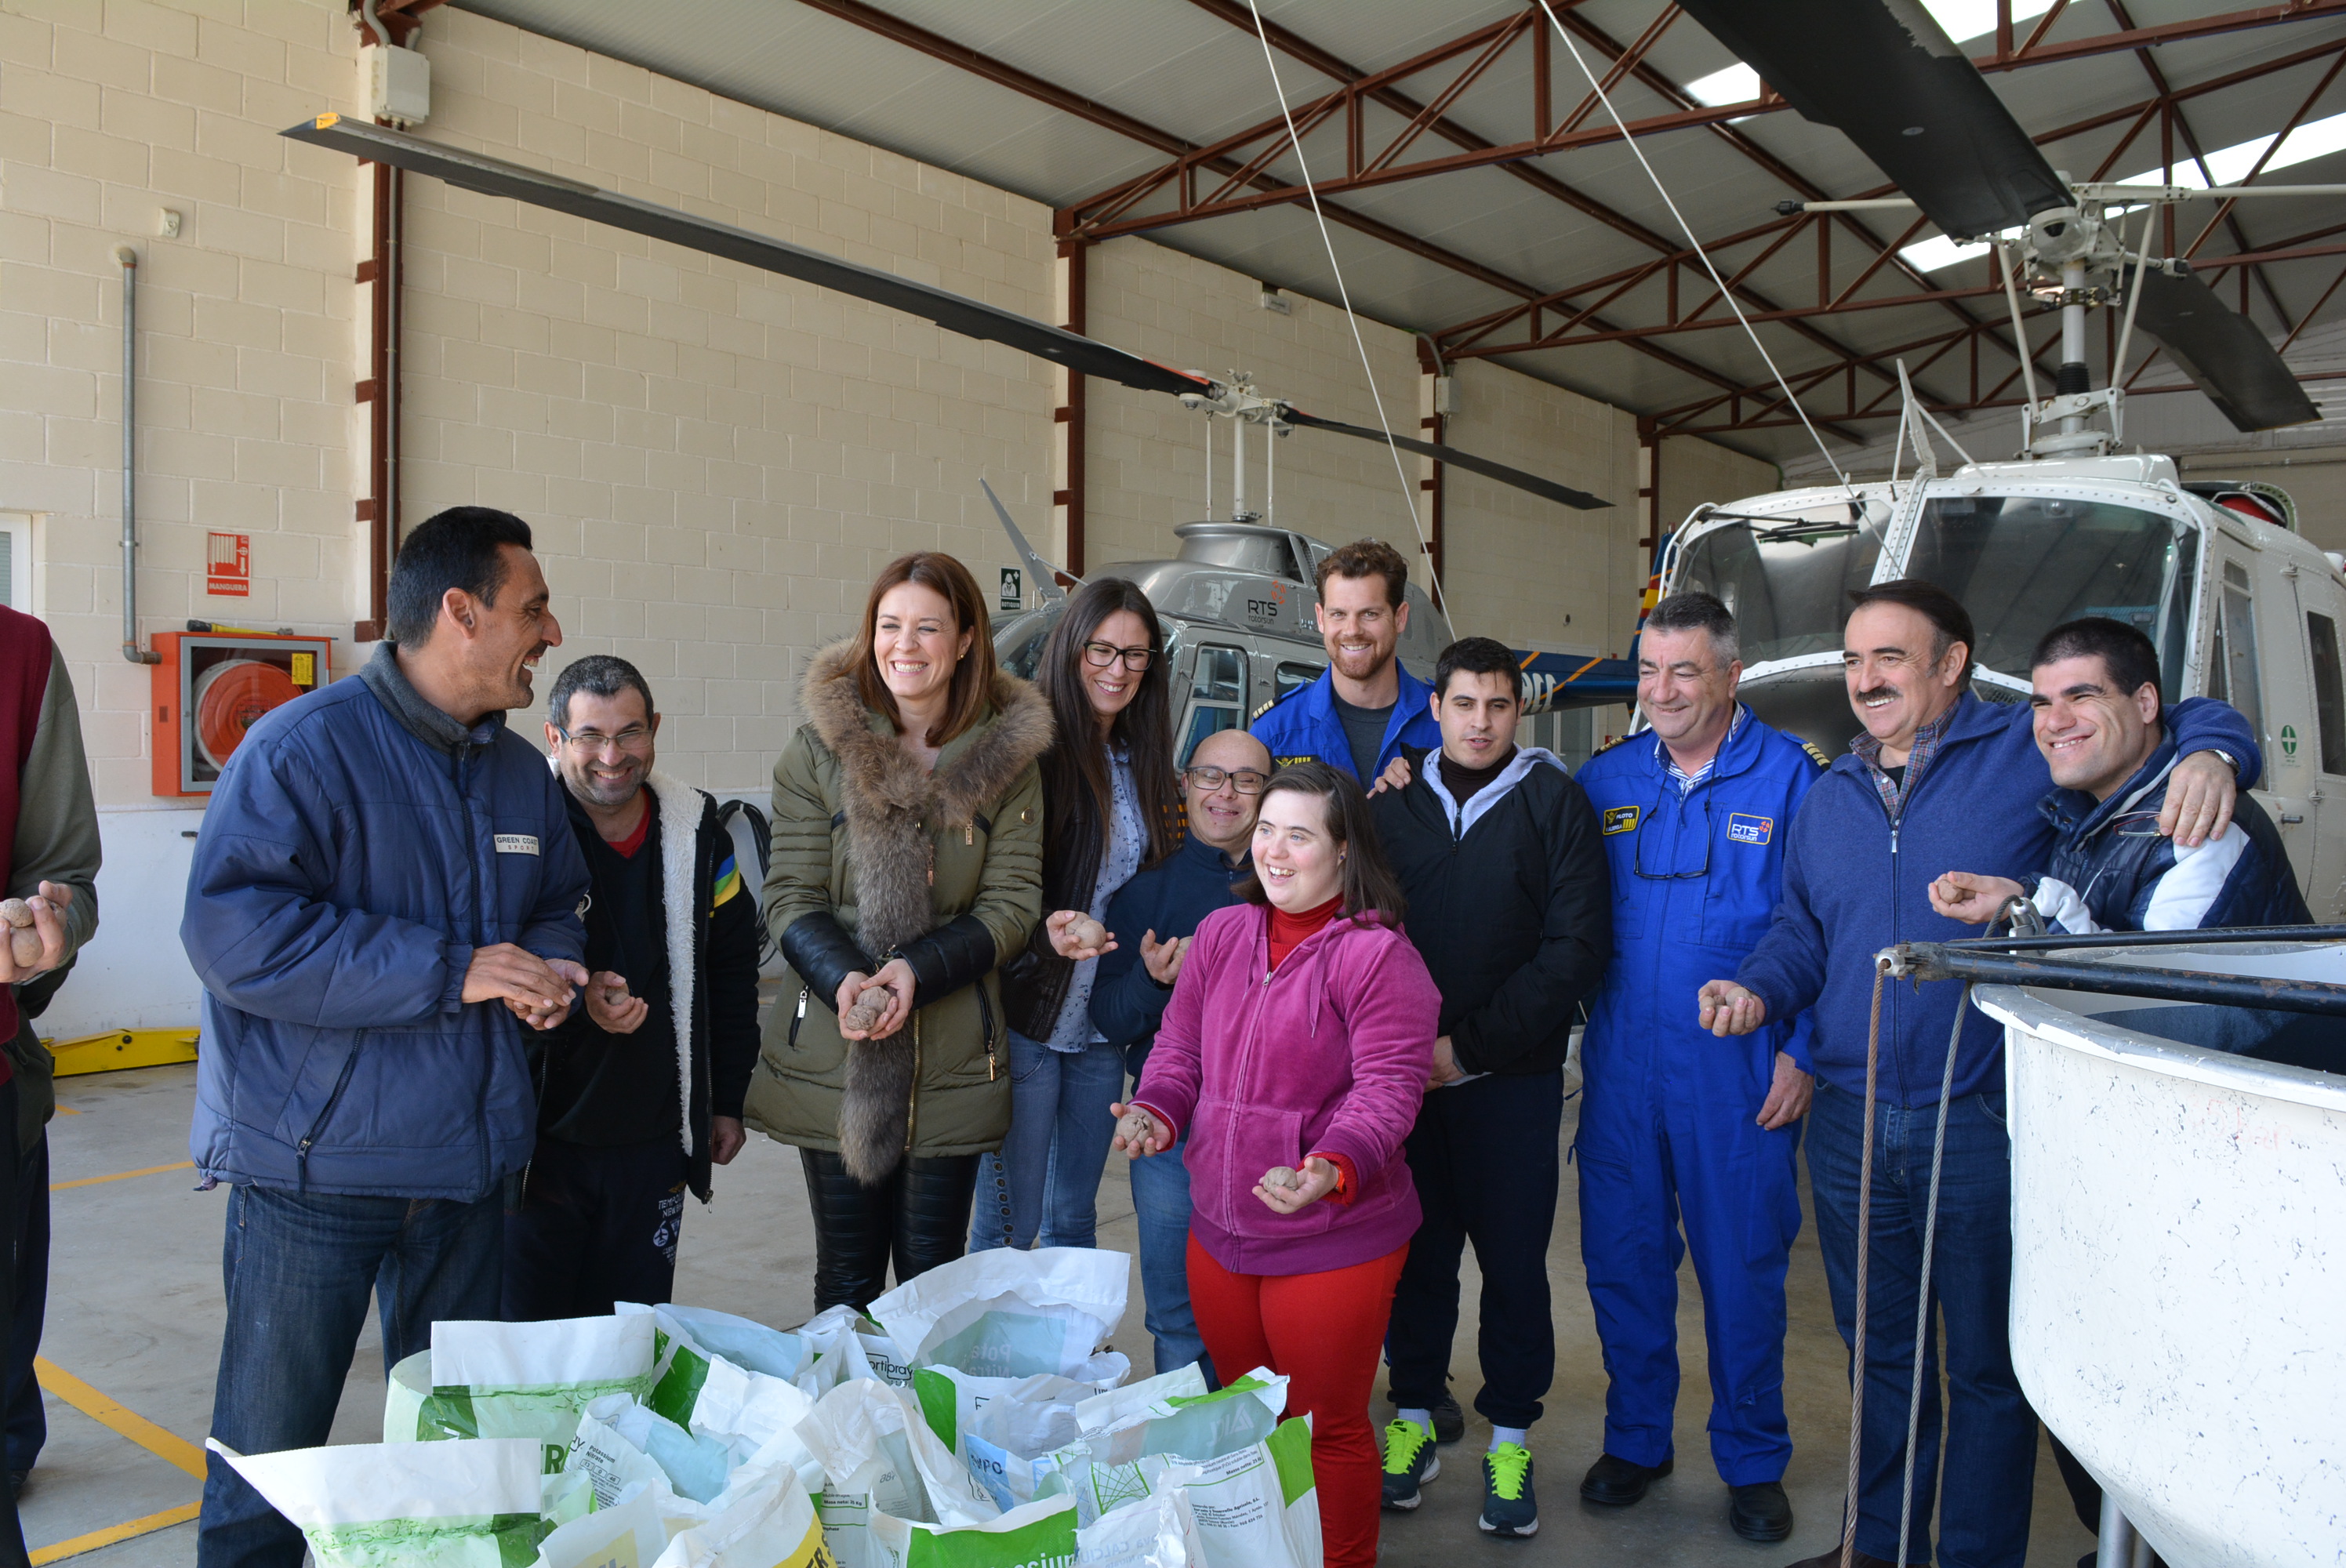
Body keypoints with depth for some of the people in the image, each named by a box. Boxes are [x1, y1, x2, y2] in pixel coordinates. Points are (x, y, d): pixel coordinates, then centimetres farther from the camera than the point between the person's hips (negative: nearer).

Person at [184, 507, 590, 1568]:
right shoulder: (305, 745, -13)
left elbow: (560, 905, 23)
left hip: (468, 1161, 6)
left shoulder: (522, 772, 9)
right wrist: (451, 971, -24)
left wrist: (548, 969, -2)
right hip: (315, 1161, -6)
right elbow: (232, 928, -23)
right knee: (270, 1459, 6)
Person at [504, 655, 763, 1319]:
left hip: (654, 1143, 3)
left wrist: (727, 1100, 13)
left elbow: (733, 971, 12)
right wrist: (574, 994, -23)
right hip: (539, 1138, -3)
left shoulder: (698, 831, 3)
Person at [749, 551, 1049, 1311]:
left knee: (933, 1276, 11)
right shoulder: (820, 747, -1)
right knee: (844, 1278, 11)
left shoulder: (1008, 754, 1)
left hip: (954, 1065, 1)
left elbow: (1013, 901, -3)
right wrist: (843, 979, -22)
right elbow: (790, 896, -3)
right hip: (833, 1060, 0)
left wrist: (919, 970, -18)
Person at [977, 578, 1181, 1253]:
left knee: (1075, 1218, 17)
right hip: (1029, 1018, -6)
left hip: (1106, 1025, 6)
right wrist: (1045, 934, -30)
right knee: (1008, 1223, 0)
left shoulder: (1142, 761, 10)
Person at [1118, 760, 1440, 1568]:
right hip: (1220, 1229, 6)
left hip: (1332, 1240, -6)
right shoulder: (1220, 933, 4)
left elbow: (1389, 1086, -18)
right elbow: (1180, 1047, 10)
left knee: (1327, 1427, 9)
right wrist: (1156, 1111, -10)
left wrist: (1333, 1168, -34)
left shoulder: (1379, 955, -14)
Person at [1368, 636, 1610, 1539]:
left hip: (1513, 1076, -2)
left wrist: (1470, 1045, -12)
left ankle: (1510, 1432, 23)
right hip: (1403, 1071, 2)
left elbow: (1577, 947, -7)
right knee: (1417, 1250, 11)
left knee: (1513, 1257, 6)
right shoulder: (1393, 798, 6)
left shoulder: (1554, 801, -1)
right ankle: (1415, 1413, 28)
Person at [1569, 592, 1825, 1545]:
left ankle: (1753, 1463, 26)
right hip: (1621, 1065, 3)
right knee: (1621, 1259, 12)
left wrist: (1801, 1053, -9)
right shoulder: (1603, 780, 7)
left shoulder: (1790, 777, -4)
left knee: (1743, 1269, 7)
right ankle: (1636, 1439, 31)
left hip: (1739, 1073, -3)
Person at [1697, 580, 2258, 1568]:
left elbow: (2185, 720, 0)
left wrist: (2210, 756, -23)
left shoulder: (2027, 753, -5)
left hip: (1981, 1125, -5)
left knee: (1985, 1368, 7)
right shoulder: (1828, 798, 13)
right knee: (1880, 1352, 20)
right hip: (1850, 1124, 6)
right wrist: (1758, 989, -1)